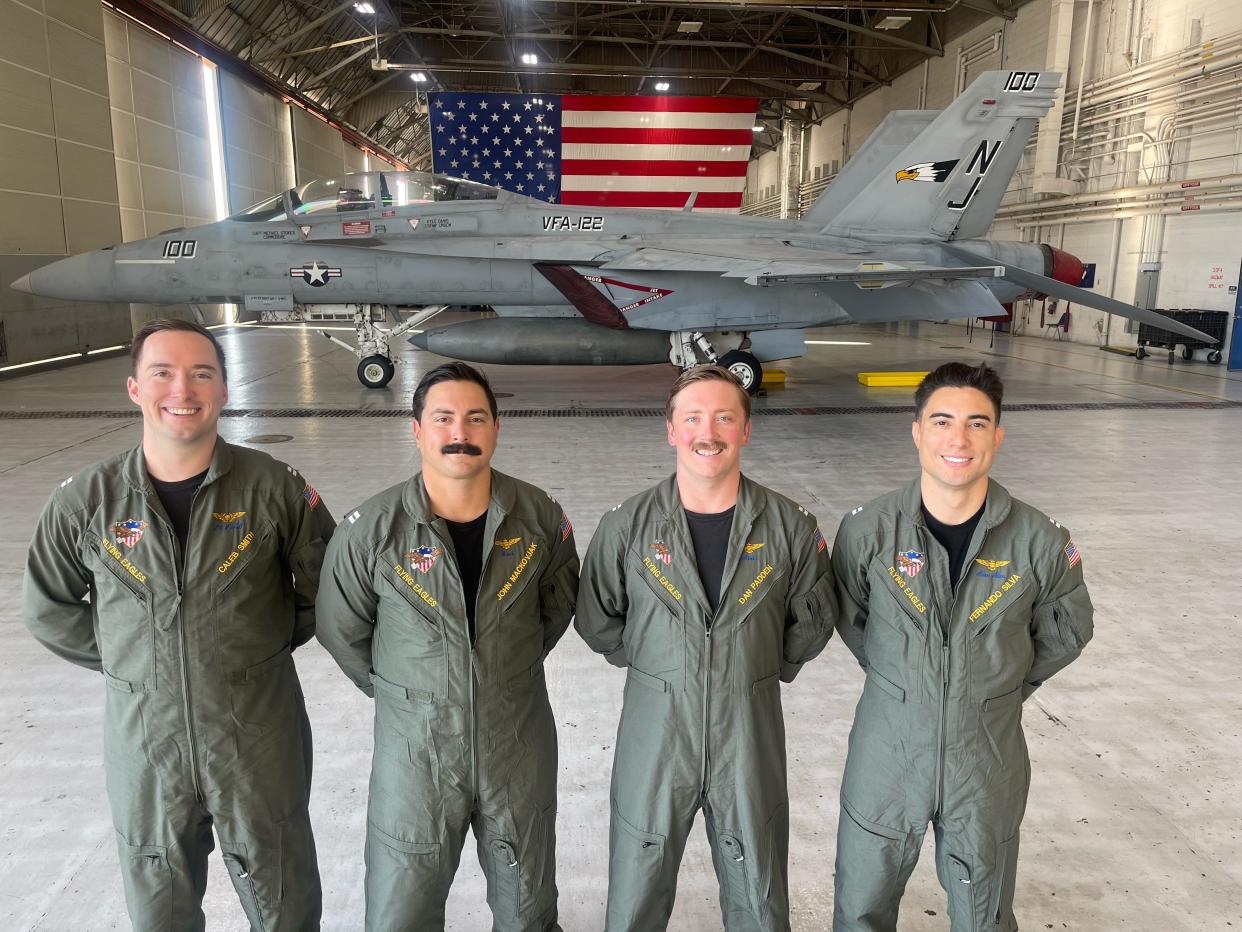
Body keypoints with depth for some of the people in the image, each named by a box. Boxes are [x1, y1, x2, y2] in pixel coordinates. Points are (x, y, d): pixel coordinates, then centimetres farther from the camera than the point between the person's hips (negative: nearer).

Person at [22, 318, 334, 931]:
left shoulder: (275, 487, -10)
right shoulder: (85, 501, -6)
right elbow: (47, 609, 10)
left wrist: (277, 641, 0)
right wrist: (121, 658, 4)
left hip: (260, 739, -1)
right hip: (143, 740, 2)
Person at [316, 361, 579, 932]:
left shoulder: (539, 516, -9)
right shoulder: (371, 530, -15)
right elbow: (340, 631, 0)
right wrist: (393, 688, 6)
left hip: (519, 747, 2)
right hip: (414, 752, -1)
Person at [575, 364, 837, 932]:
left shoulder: (789, 527, -7)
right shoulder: (626, 527, -8)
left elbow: (813, 621, 9)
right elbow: (596, 620, 6)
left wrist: (762, 671, 6)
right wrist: (650, 665, 5)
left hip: (750, 736, 1)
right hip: (655, 731, 0)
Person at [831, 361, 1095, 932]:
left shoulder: (1039, 541, -14)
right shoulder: (868, 531, -15)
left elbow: (1066, 633, 6)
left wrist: (1002, 687, 6)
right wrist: (898, 680, 7)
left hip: (988, 761, 1)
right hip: (886, 754, 0)